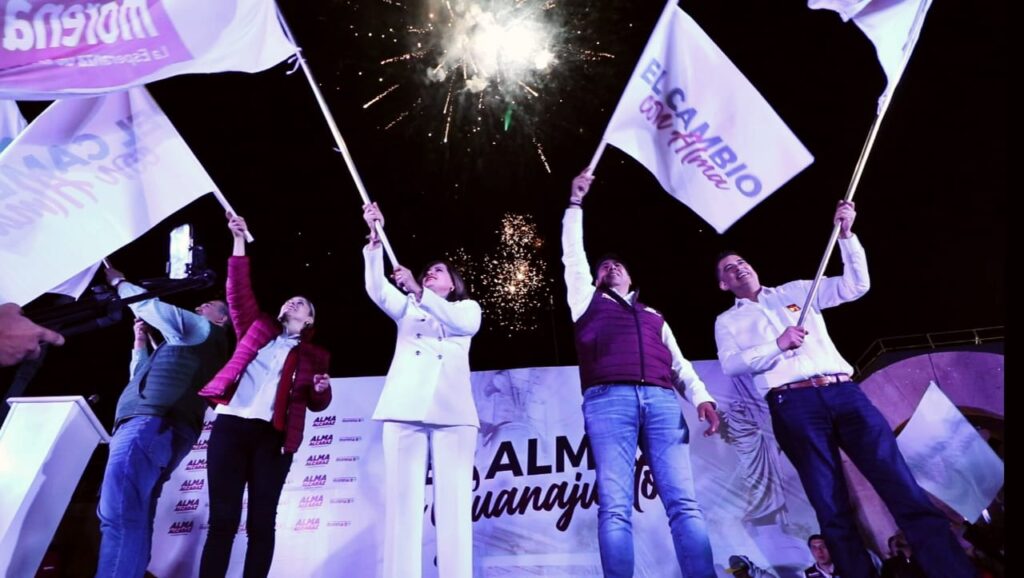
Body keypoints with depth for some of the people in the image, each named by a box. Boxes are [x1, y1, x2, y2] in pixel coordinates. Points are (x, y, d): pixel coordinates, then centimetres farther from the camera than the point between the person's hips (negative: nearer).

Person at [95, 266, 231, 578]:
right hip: (154, 429, 10)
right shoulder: (187, 345, 34)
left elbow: (151, 306, 7)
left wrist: (118, 281, 23)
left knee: (117, 515, -21)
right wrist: (141, 341, 33)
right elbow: (143, 377, 40)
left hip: (151, 424, -10)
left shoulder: (205, 331, 7)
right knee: (133, 519, 6)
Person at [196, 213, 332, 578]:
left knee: (261, 522, 1)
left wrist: (321, 388, -12)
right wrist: (239, 241, 4)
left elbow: (317, 404, 11)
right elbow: (239, 291, 10)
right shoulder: (258, 328, 18)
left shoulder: (314, 356, 14)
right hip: (230, 426, 1)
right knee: (222, 520, 0)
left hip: (273, 437, -1)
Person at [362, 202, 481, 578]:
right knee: (402, 498, -7)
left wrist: (419, 292, -10)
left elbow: (464, 324, -4)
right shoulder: (407, 308, 25)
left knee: (454, 501, -7)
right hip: (406, 408, 2)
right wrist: (375, 237, -4)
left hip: (451, 412, -1)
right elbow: (377, 289, 5)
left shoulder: (468, 308, 21)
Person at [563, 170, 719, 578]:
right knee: (615, 507, -13)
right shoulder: (588, 300, 28)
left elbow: (678, 362, 22)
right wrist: (576, 202, 30)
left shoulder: (654, 317, 34)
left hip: (662, 401, 3)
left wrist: (701, 396, 3)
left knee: (684, 503, -9)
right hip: (609, 400, -2)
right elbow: (573, 254, 25)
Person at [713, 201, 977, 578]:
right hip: (793, 406, -2)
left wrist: (846, 235, 7)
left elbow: (856, 286, 15)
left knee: (906, 492, -6)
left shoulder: (795, 291, 24)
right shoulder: (727, 321, 16)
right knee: (833, 511, -5)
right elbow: (730, 365, 0)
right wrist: (777, 345, -11)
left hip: (844, 393, 3)